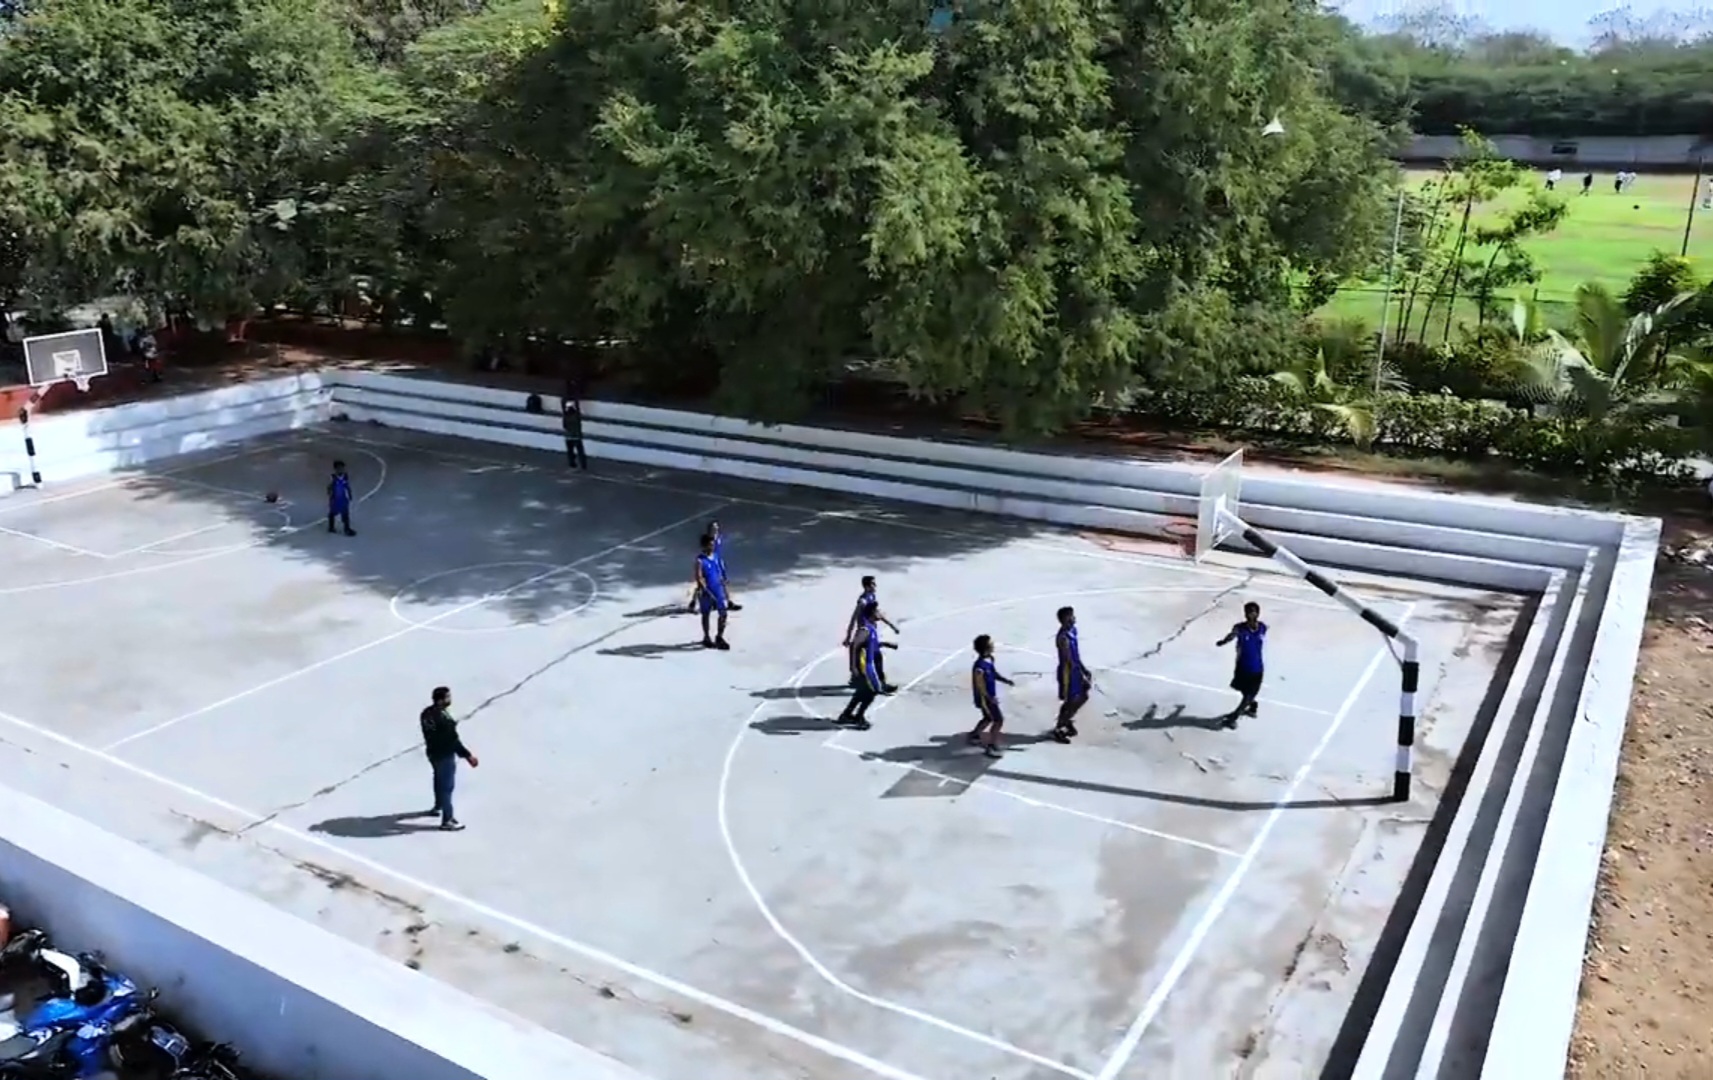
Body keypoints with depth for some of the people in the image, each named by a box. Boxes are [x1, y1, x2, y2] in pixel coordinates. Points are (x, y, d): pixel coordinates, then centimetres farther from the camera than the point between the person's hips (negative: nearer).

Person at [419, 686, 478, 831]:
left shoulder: (426, 713, -4)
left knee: (439, 780, 29)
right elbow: (453, 740, -27)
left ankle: (438, 806, 51)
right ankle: (447, 820, 13)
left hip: (432, 752, 9)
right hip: (445, 755, -9)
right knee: (447, 786, 3)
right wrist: (468, 755, -21)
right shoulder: (444, 719, -31)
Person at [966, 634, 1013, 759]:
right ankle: (991, 747, 6)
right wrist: (990, 698, -25)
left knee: (989, 718, 26)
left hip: (990, 696, 10)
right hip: (984, 698, -10)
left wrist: (1006, 680, 0)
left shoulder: (989, 659, -2)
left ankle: (974, 736, 46)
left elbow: (994, 673, 13)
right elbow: (980, 686, -26)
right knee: (998, 720, -4)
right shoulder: (980, 666, -31)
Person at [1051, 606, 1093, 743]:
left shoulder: (1072, 630, 4)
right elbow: (1069, 661, -26)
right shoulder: (1063, 638, -27)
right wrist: (1082, 676, -23)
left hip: (1075, 669, 9)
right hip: (1068, 671, -9)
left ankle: (1067, 720, 38)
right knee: (1069, 701, 2)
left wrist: (1084, 670, 16)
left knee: (1083, 696, 19)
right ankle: (1057, 730, 18)